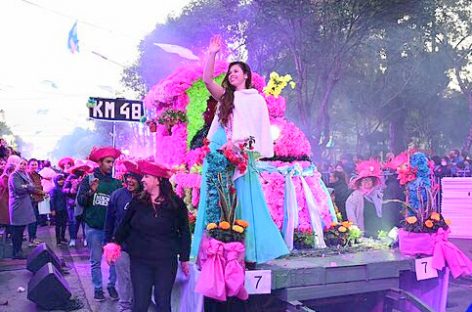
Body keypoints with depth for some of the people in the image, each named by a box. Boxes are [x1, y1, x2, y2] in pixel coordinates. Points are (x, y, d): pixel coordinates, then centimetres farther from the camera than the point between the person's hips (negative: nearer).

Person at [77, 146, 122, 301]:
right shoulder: (88, 180, -1)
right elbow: (80, 200, -6)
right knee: (96, 261, 8)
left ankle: (112, 285, 20)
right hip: (93, 228, -1)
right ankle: (98, 288, 19)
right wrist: (91, 192, -24)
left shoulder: (116, 182, 2)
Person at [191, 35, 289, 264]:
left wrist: (250, 146, -7)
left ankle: (247, 251, 2)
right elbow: (207, 79, 3)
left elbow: (261, 128, 7)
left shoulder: (257, 99, 11)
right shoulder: (225, 96, 16)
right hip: (219, 152, 3)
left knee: (243, 200, -4)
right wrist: (212, 53, -1)